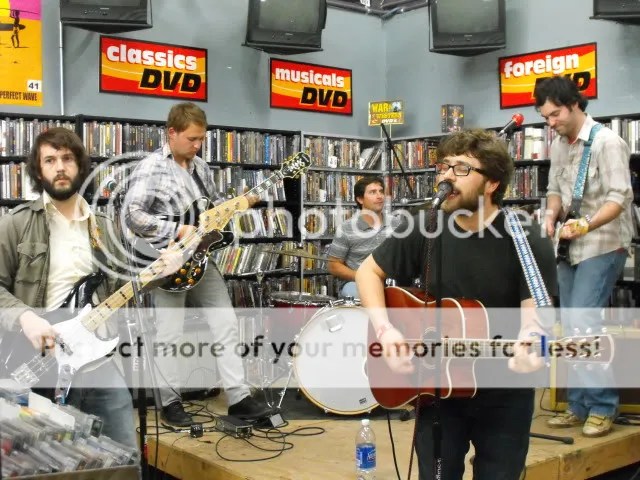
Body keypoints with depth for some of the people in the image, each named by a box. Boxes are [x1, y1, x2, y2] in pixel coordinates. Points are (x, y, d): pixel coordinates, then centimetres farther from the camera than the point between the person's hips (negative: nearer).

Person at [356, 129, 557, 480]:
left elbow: (534, 316, -18)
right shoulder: (424, 229, -6)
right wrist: (385, 329, -11)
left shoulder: (528, 242, -14)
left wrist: (531, 347, -41)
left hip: (504, 396, -2)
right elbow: (369, 271, 4)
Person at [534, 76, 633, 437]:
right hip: (570, 247, 8)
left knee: (583, 323, -14)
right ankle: (580, 406, 17)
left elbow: (620, 197, -18)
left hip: (602, 247, -7)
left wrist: (587, 225, -33)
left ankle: (603, 406, -2)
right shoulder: (559, 146, 11)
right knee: (572, 328, 8)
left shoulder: (606, 142, -12)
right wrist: (552, 213, -3)